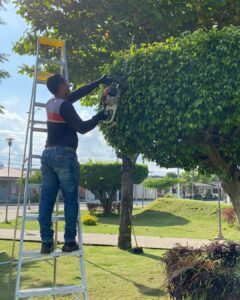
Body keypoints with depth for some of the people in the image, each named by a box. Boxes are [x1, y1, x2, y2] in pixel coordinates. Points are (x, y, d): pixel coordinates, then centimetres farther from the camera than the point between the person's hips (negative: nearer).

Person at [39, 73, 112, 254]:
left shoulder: (51, 103, 17)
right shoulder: (64, 105, -8)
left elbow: (78, 93, 25)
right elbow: (82, 128, -11)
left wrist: (99, 82, 30)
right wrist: (99, 117, 4)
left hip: (48, 154, 8)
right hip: (64, 154, -8)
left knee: (47, 200, 2)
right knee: (70, 199, -1)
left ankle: (46, 242, 3)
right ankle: (69, 241, 1)